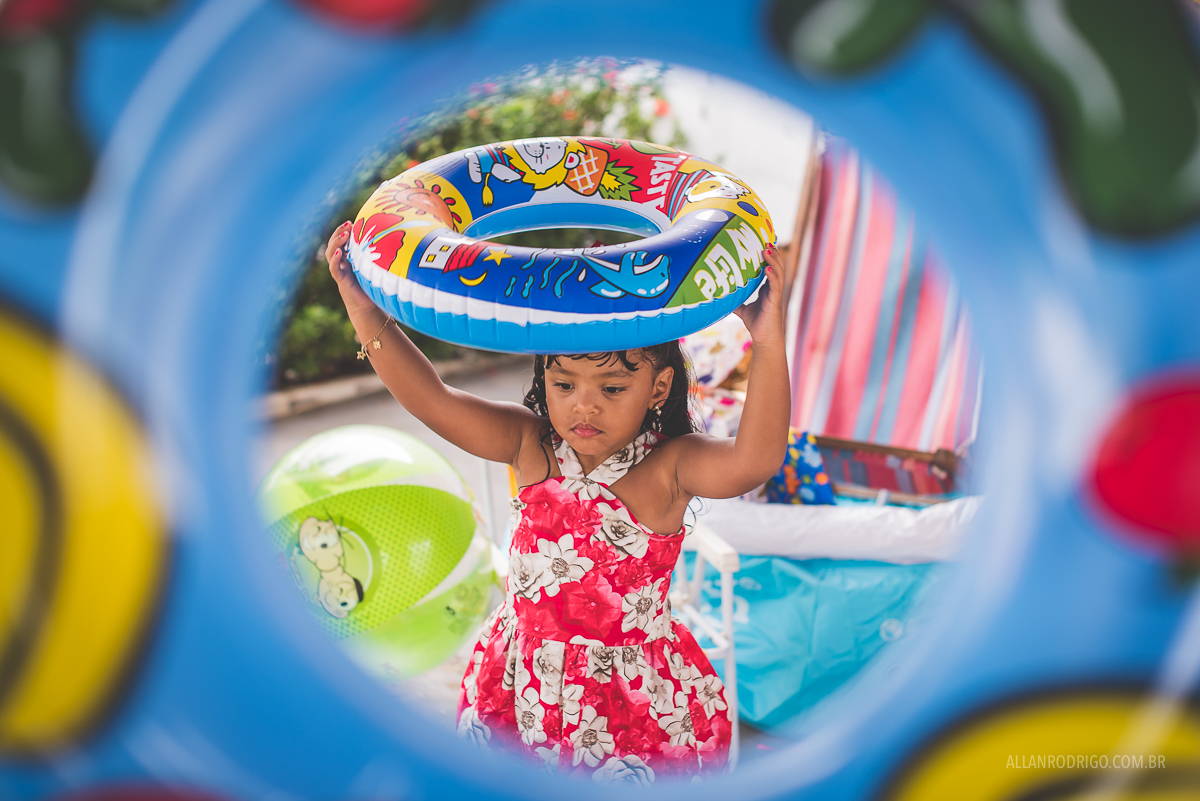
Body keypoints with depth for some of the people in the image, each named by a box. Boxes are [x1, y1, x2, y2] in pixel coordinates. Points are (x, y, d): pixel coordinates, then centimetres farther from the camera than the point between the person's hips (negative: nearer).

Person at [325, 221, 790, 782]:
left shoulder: (667, 467, -19)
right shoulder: (530, 445, -9)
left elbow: (753, 461, -37)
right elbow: (430, 400, -15)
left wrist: (769, 346, -49)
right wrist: (367, 313, -25)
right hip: (523, 683, 3)